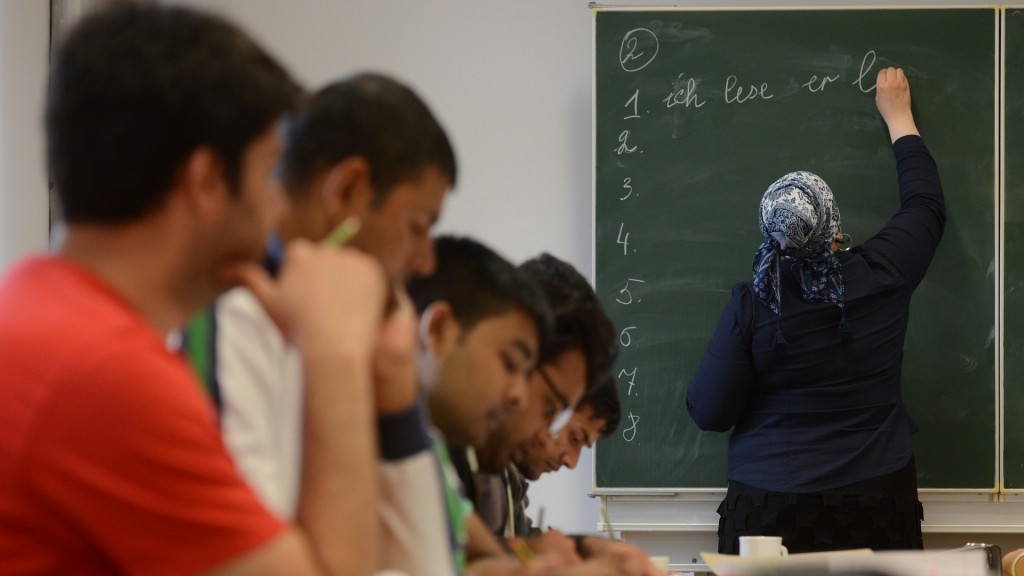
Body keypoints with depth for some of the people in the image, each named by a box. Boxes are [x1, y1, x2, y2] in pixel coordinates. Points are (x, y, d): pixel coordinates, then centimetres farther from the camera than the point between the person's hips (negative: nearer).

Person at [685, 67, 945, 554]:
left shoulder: (751, 307, -12)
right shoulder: (881, 277, -7)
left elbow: (708, 413, -8)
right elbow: (926, 206, 12)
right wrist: (898, 116, 24)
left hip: (774, 507, -1)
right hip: (877, 500, 2)